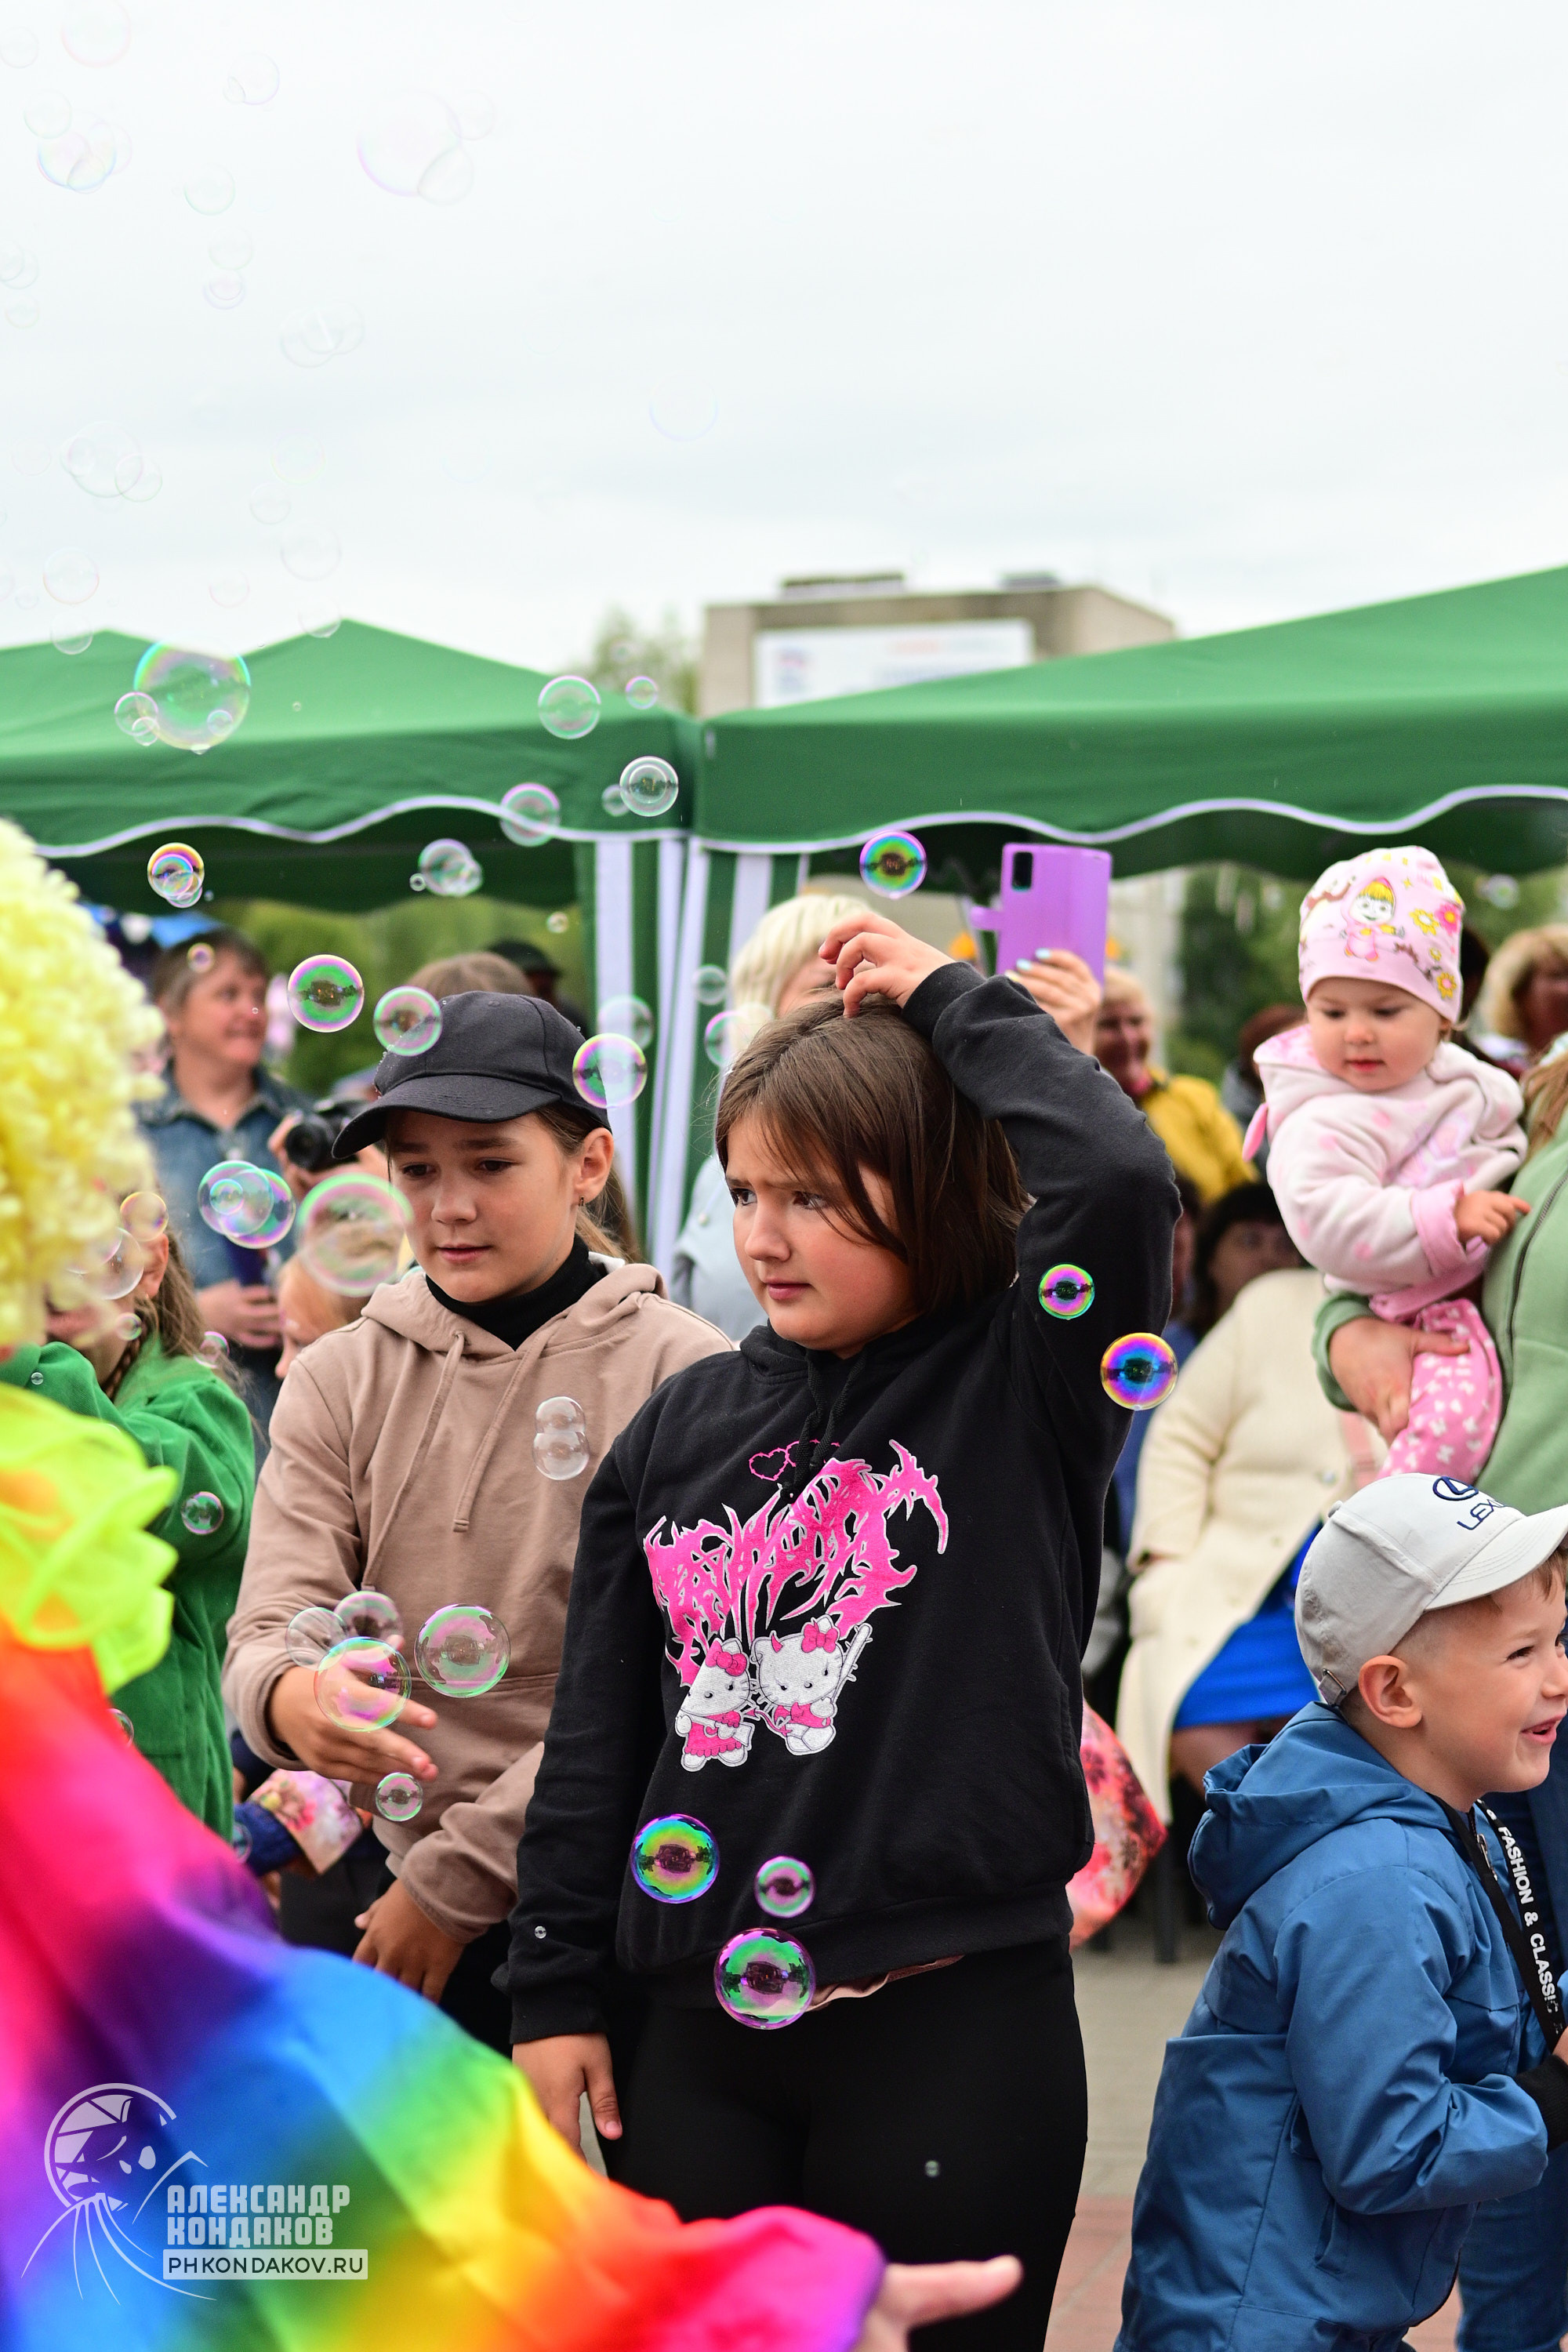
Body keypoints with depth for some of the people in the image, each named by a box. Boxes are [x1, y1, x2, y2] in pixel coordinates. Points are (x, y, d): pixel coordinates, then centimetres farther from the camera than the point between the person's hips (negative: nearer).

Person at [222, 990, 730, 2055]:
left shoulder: (678, 1373, -7)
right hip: (382, 1893, 3)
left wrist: (457, 1880, -12)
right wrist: (289, 1696, -28)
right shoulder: (341, 1379, 4)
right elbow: (272, 1623, -4)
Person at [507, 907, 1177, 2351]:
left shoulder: (1017, 1387, -4)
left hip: (956, 2029, -4)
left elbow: (1119, 1175, -25)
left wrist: (951, 1000, -11)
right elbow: (598, 1736, 10)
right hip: (693, 2032, 4)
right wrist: (559, 1993, 7)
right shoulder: (685, 1427, 7)